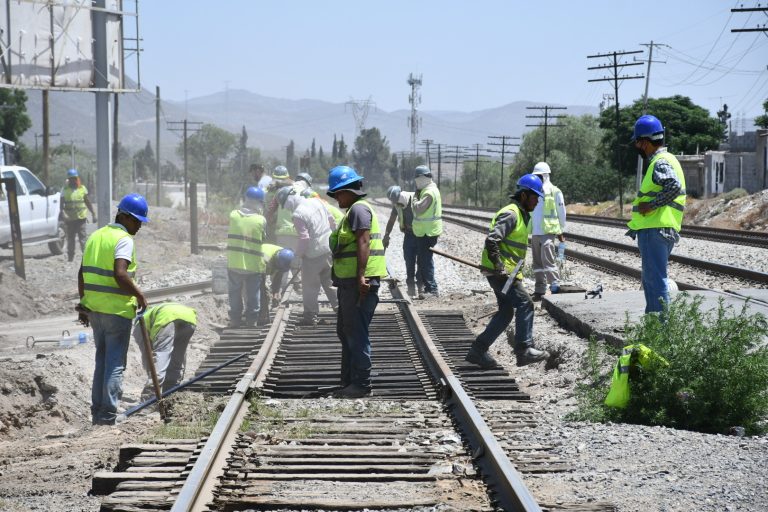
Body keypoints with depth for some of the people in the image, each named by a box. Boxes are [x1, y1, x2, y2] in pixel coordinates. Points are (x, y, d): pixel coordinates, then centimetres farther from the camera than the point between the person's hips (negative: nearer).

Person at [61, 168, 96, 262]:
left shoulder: (82, 188, 6)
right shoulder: (65, 190, 3)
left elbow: (88, 202, 11)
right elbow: (62, 204, -3)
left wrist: (93, 214, 6)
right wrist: (63, 214, -20)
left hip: (81, 218, -1)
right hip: (69, 219, 1)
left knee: (83, 238, -7)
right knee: (70, 239, 9)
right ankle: (70, 257, 17)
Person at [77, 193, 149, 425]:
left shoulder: (96, 236, 13)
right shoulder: (124, 240, -12)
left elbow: (82, 273, 14)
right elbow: (120, 275, -24)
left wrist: (83, 305, 19)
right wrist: (140, 295, -12)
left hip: (94, 308, 8)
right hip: (118, 310, -8)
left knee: (102, 360, 17)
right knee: (115, 363, -2)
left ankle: (97, 412, 19)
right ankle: (108, 415, -5)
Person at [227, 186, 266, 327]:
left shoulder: (233, 215, -4)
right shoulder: (261, 220, -10)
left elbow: (233, 234, 5)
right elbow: (264, 239, -2)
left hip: (234, 263, 2)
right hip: (253, 265, -2)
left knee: (235, 293, 15)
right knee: (252, 295, 11)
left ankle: (235, 320, 20)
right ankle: (251, 320, 16)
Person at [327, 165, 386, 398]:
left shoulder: (358, 209, -12)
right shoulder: (353, 210, 21)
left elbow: (363, 242, -22)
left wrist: (361, 276, -28)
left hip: (358, 283, -11)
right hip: (349, 282, 11)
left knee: (356, 334, -6)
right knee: (345, 332, 18)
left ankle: (361, 384, -2)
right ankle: (349, 381, 26)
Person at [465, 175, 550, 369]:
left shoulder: (521, 215, 20)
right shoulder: (510, 214, -14)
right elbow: (492, 240, -24)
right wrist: (499, 267, -28)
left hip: (507, 272, 10)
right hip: (500, 272, -10)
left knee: (506, 312, 11)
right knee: (525, 304, -12)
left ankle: (478, 351, 12)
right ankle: (524, 350, -12)